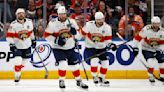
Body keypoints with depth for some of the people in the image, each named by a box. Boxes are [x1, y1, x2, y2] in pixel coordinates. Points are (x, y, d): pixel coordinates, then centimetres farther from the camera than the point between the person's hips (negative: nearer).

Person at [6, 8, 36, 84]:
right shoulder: (13, 24, -16)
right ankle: (17, 76, 0)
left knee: (24, 60, 13)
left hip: (27, 46, 4)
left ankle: (18, 70, 36)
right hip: (17, 46, -4)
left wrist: (33, 40, 16)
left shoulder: (29, 22, -3)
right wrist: (11, 44, -23)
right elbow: (9, 36, -14)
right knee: (18, 61, -15)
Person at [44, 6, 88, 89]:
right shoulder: (53, 23, -13)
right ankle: (61, 81, 0)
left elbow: (79, 35, 1)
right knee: (63, 64, -20)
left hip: (70, 48, 4)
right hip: (58, 48, -4)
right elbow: (47, 35, -9)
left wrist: (74, 32, -23)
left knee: (75, 64, 10)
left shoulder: (71, 22, -5)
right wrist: (56, 40, -23)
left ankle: (79, 81, 29)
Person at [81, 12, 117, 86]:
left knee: (105, 62, 0)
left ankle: (101, 78, 22)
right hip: (90, 47, -3)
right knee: (94, 60, -24)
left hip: (101, 47, 4)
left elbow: (108, 39, -6)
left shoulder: (107, 27, -12)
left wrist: (111, 44, -23)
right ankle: (94, 77, -3)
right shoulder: (89, 25, -19)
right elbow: (82, 33, -5)